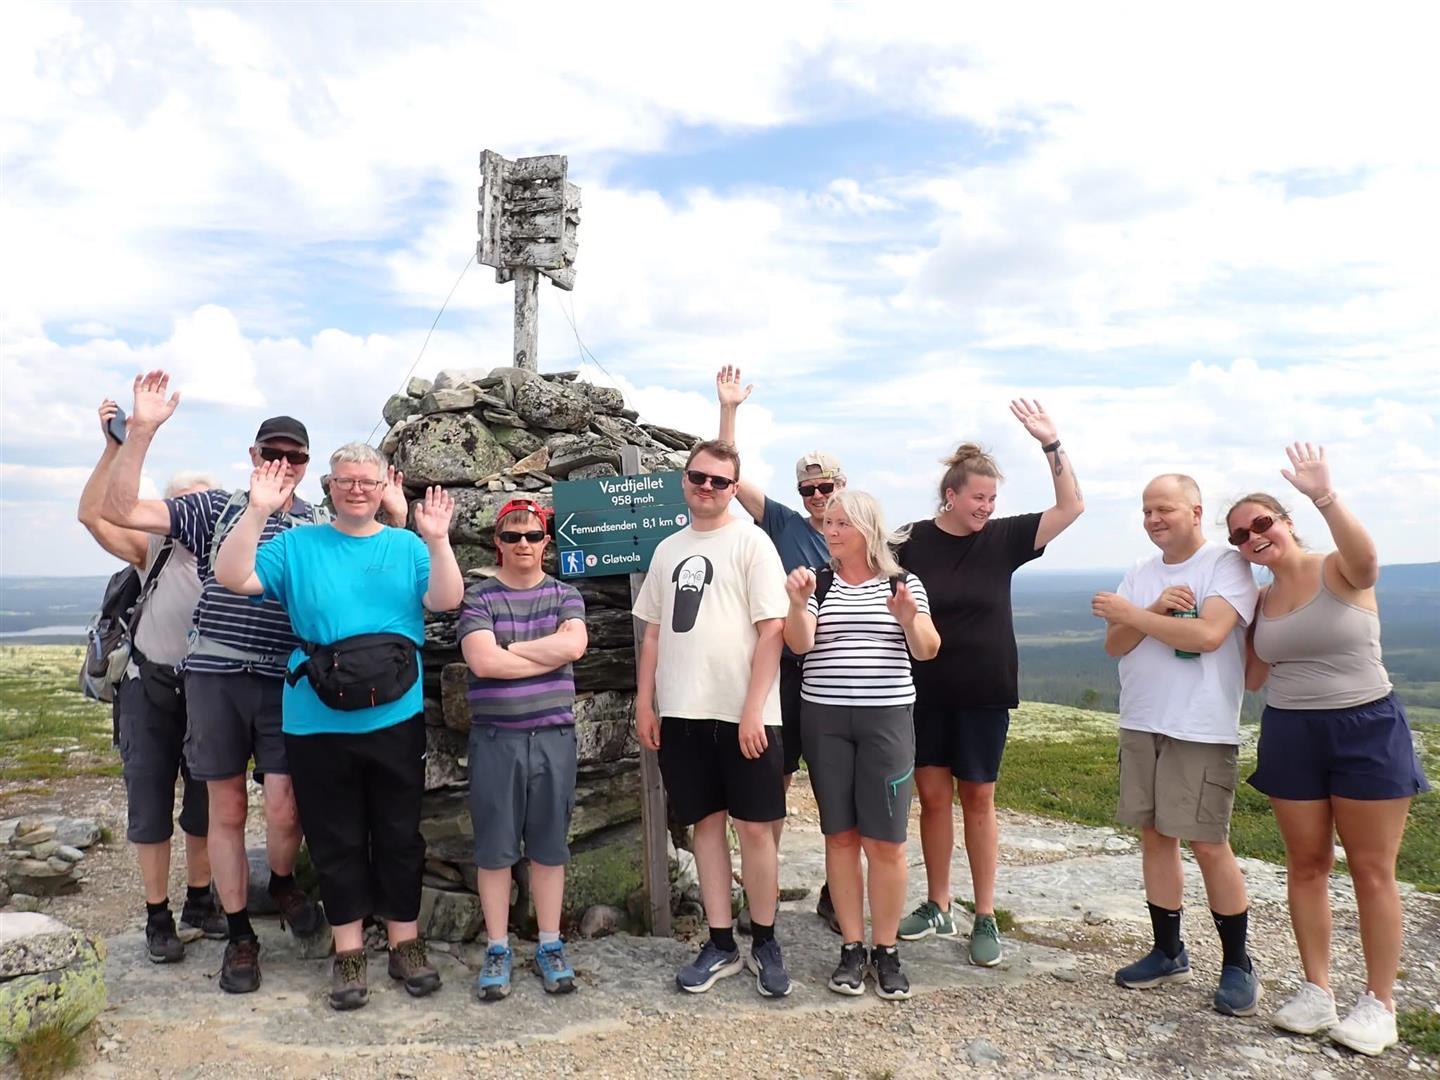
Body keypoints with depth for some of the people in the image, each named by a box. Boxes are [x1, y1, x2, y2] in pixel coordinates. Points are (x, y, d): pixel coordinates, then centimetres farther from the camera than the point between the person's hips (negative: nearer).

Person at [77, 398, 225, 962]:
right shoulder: (154, 549, -6)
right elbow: (92, 515, -16)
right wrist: (114, 446, -25)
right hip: (151, 689, 0)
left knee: (206, 803, 13)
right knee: (150, 803, 6)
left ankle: (199, 901, 31)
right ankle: (158, 917, 19)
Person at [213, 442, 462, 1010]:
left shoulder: (407, 547, 5)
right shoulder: (296, 545, 4)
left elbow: (445, 600, -9)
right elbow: (233, 578, -8)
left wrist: (437, 540, -23)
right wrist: (258, 511, -18)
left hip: (396, 719, 0)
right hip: (317, 724, 0)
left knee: (399, 836, 11)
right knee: (336, 840, 10)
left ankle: (405, 942, 26)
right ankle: (349, 950, 25)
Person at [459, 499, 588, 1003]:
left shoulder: (564, 594, 7)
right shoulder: (477, 597, 0)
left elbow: (574, 646, -13)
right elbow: (483, 660, -15)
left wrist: (508, 647, -12)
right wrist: (550, 651, -11)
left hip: (554, 735, 1)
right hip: (495, 738, -1)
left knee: (549, 845, 9)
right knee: (494, 847, 6)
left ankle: (550, 947, 22)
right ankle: (497, 950, 20)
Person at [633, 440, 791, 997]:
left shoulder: (751, 543, -3)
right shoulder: (667, 550, 13)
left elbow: (772, 630, -9)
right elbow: (653, 633, 16)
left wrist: (753, 710, -15)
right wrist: (644, 703, 9)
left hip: (743, 714, -4)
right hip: (681, 713, 5)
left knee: (755, 826, 2)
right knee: (706, 823, 10)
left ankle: (765, 942, 19)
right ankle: (720, 944, 21)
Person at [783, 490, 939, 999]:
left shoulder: (902, 582, 3)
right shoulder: (817, 583, 5)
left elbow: (927, 650, -3)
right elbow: (799, 644, -7)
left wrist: (909, 618, -23)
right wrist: (798, 603, -25)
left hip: (886, 718, -1)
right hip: (824, 718, 1)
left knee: (885, 840, -1)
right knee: (840, 836, 6)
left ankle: (885, 950, 14)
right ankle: (851, 947, 18)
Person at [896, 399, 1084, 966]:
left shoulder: (1003, 538, -1)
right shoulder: (914, 543, -5)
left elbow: (1072, 506, -4)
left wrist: (1051, 443, -13)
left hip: (984, 693, 0)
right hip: (925, 691, 0)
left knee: (977, 799, 7)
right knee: (932, 796, 8)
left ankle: (985, 918, 17)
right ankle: (937, 907, 23)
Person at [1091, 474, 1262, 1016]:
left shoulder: (1227, 565, -7)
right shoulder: (1141, 573, 11)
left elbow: (1208, 634, -21)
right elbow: (1115, 645, 4)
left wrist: (1134, 614, -15)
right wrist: (1156, 609, -13)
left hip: (1201, 731, -6)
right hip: (1140, 725, 6)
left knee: (1208, 845, -3)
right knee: (1154, 836, 11)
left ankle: (1237, 964, 15)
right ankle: (1168, 952, 24)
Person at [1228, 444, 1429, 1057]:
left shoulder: (1340, 571, -10)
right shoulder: (1259, 600, 6)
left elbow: (1365, 556, -35)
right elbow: (1254, 678, 10)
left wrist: (1325, 496, -50)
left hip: (1366, 730, -5)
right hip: (1290, 735, 5)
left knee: (1372, 870, 4)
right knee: (1306, 864, 10)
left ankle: (1379, 1003, 16)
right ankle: (1317, 990, 22)